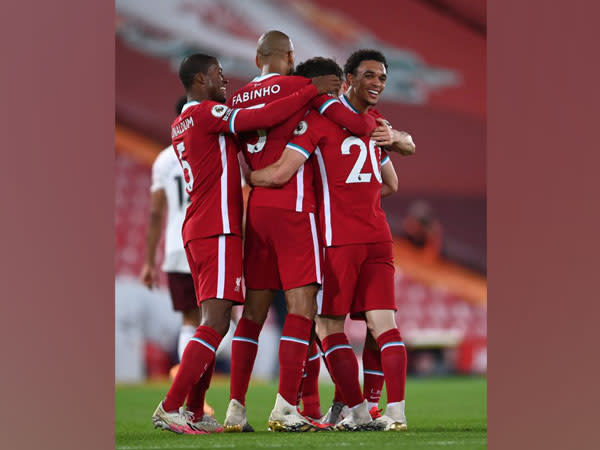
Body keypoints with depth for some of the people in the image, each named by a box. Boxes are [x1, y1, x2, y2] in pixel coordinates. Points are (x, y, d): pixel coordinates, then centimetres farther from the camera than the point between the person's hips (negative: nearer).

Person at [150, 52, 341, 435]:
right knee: (216, 322, -13)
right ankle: (170, 408, -18)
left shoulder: (181, 125, 19)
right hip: (218, 231, -10)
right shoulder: (206, 113, -10)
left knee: (215, 321, 11)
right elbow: (262, 119, -21)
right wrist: (312, 90, -15)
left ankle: (193, 412, 8)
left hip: (196, 231, 10)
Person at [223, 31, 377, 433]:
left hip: (256, 210, 6)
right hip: (292, 208, -6)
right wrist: (378, 127, 14)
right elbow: (353, 122, -5)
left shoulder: (239, 100, 14)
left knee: (254, 310, 9)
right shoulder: (301, 88, -2)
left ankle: (236, 408, 6)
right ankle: (285, 407, -12)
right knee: (301, 306, -4)